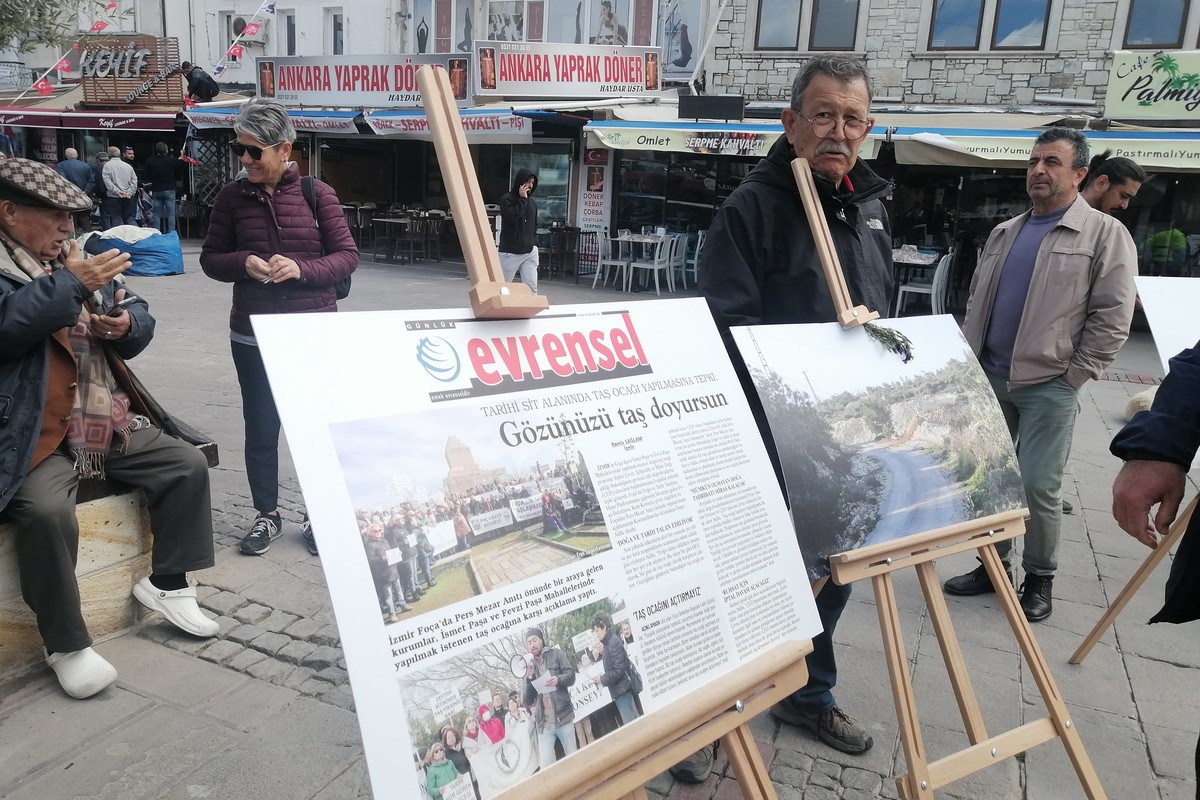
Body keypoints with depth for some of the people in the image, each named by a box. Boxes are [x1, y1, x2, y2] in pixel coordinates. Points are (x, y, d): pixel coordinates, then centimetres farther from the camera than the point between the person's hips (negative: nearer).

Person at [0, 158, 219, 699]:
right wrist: (71, 284, -21)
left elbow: (140, 321, 18)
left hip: (111, 423, 7)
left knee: (189, 465, -2)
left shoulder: (77, 260, 17)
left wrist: (127, 324, -4)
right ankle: (66, 645, -9)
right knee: (47, 512, -29)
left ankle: (167, 584, 13)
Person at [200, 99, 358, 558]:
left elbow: (347, 256, -3)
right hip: (254, 335, 2)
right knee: (260, 428, 10)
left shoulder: (318, 194, -5)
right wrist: (243, 263, -14)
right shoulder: (232, 197, 1)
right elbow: (211, 259, 7)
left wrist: (302, 269, -20)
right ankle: (267, 515, 28)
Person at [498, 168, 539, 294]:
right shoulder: (506, 199, -3)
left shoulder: (533, 202, 14)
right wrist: (523, 199, -13)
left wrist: (534, 243, 10)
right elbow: (512, 217, -21)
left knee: (531, 286, -6)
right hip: (510, 252, -4)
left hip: (530, 252, 4)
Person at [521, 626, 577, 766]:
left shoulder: (555, 654, 7)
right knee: (546, 766, -8)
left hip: (563, 717, -1)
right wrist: (529, 679, -9)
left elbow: (571, 676, -3)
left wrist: (558, 679, -24)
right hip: (544, 724, 1)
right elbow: (527, 701, 8)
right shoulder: (529, 666, 12)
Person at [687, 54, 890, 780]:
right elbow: (727, 328, -19)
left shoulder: (871, 208, 12)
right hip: (770, 435, -7)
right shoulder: (752, 207, -12)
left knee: (834, 568, 18)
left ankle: (809, 694, 39)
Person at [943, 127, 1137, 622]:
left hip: (1049, 385, -6)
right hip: (990, 378, 6)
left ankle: (1040, 578, 16)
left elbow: (1112, 318, -8)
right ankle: (994, 564, 26)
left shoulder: (1105, 234, -4)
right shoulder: (1004, 233, 14)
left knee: (1038, 485, -4)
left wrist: (1074, 375, -10)